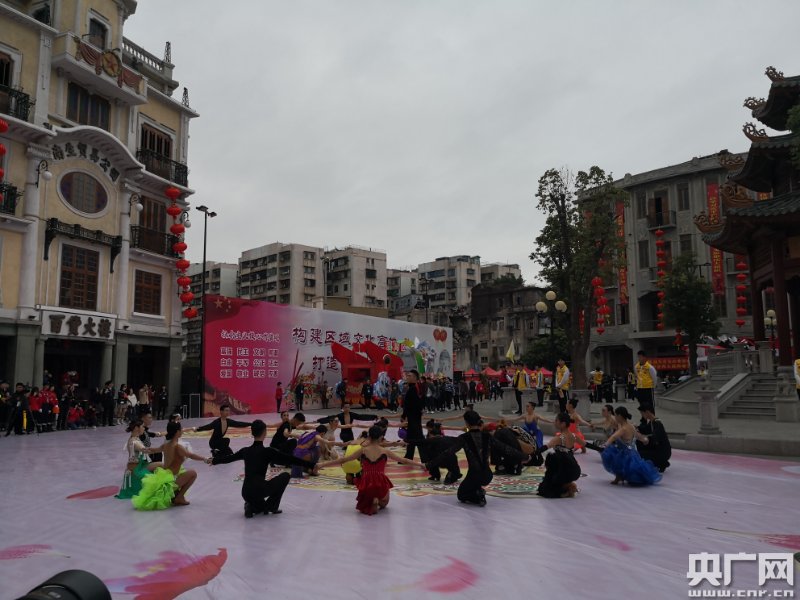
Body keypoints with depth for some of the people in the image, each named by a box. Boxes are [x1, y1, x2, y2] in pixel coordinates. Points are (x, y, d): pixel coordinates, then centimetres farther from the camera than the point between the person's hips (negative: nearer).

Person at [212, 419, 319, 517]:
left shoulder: (245, 451, 9)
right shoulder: (268, 451, -7)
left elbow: (228, 458, 26)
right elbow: (290, 459, -8)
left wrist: (213, 460, 46)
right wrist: (312, 465, -5)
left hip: (246, 492, 7)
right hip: (259, 489, -7)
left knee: (262, 506, 37)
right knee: (285, 476, 11)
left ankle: (251, 506, 4)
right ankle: (271, 507, 11)